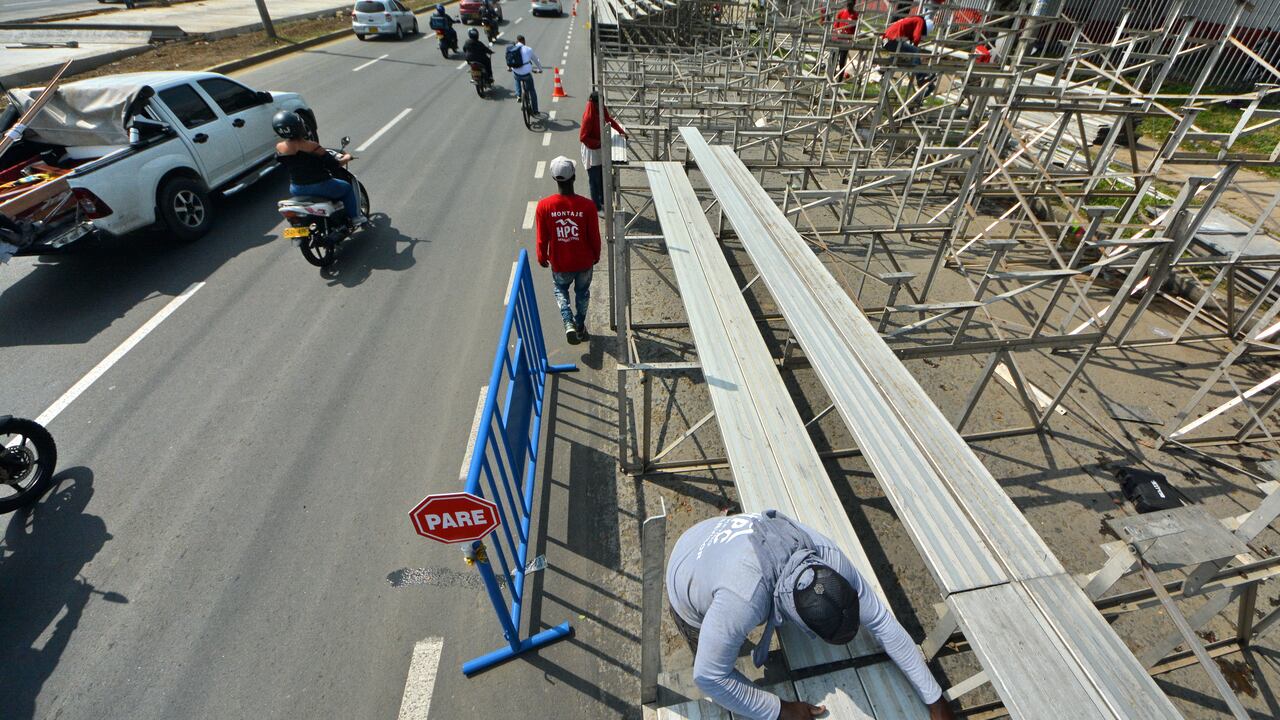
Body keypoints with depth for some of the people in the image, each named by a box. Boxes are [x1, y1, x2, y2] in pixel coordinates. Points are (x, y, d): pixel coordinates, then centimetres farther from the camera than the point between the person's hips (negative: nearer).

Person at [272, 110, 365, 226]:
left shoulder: (279, 148, -6)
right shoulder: (312, 147, -23)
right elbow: (334, 165, -18)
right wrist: (346, 158, 4)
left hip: (296, 190, 6)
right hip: (319, 186, -6)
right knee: (347, 188, 19)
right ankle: (355, 218, 19)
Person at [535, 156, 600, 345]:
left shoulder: (544, 205, -18)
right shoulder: (586, 205, -19)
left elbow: (542, 238, -9)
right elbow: (594, 236, -9)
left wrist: (542, 258, 11)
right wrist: (596, 256, 11)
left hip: (559, 263, 0)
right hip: (584, 261, 0)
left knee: (560, 289, 28)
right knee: (582, 293, 25)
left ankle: (569, 323, 8)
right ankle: (580, 328, 40)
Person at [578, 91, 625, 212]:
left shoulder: (602, 110, -2)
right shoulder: (588, 117, -25)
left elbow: (610, 120, 17)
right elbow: (583, 137, -25)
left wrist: (622, 132, 8)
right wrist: (599, 143, -28)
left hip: (601, 149, 8)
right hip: (592, 151, -8)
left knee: (602, 177, 18)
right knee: (595, 180, 3)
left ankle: (602, 201, 34)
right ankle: (596, 206, 15)